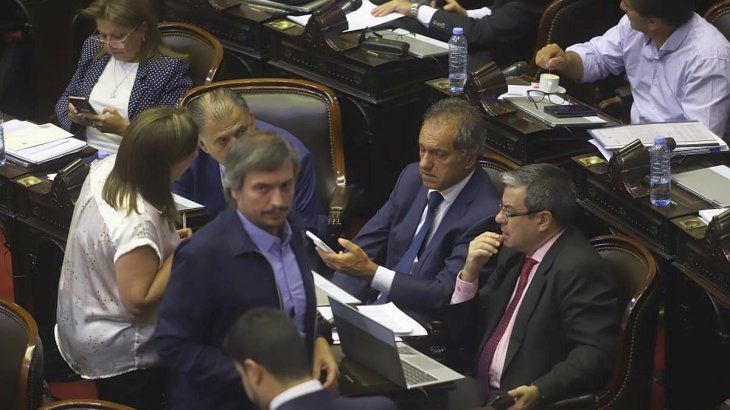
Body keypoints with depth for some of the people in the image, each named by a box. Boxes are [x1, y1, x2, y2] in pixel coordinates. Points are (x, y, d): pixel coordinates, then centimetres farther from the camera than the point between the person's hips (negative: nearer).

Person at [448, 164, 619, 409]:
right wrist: (470, 272, 1)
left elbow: (595, 353, -19)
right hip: (479, 389, 8)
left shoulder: (579, 268, -13)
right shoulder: (514, 253, 13)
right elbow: (463, 337, 16)